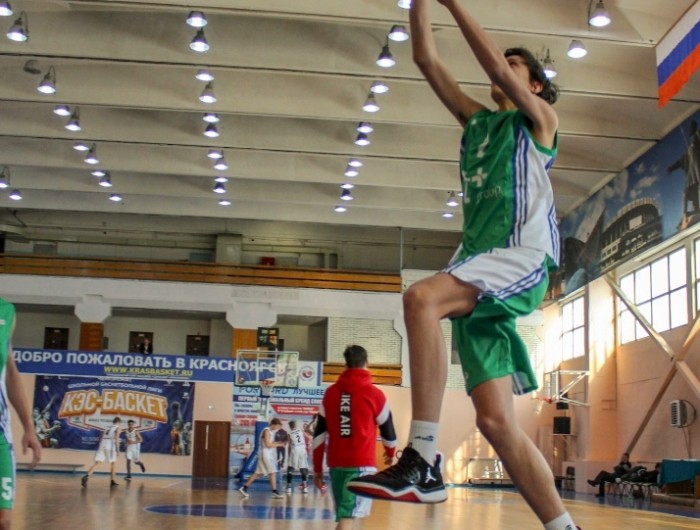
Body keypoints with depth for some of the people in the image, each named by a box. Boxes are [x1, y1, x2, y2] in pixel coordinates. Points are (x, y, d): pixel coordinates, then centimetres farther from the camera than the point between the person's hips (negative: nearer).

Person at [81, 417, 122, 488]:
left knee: (97, 463, -5)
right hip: (110, 446, -4)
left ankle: (86, 476, -26)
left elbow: (101, 438, 24)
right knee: (113, 463, 14)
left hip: (102, 445, 4)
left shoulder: (107, 428, 28)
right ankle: (112, 481, 14)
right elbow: (116, 439, -4)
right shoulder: (118, 428, 11)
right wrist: (117, 450, -5)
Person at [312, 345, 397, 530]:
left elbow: (319, 434, 9)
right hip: (362, 464, -4)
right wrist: (390, 453, 31)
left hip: (336, 464, 4)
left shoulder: (330, 393, 9)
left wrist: (317, 468, 15)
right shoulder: (374, 394, 0)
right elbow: (387, 430, 10)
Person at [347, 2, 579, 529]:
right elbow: (426, 58, 22)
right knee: (495, 420, -3)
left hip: (523, 256, -7)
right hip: (481, 264, 7)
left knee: (421, 298, -34)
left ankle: (423, 461, -35)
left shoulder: (540, 119, 12)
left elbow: (497, 67, -5)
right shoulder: (477, 121, 27)